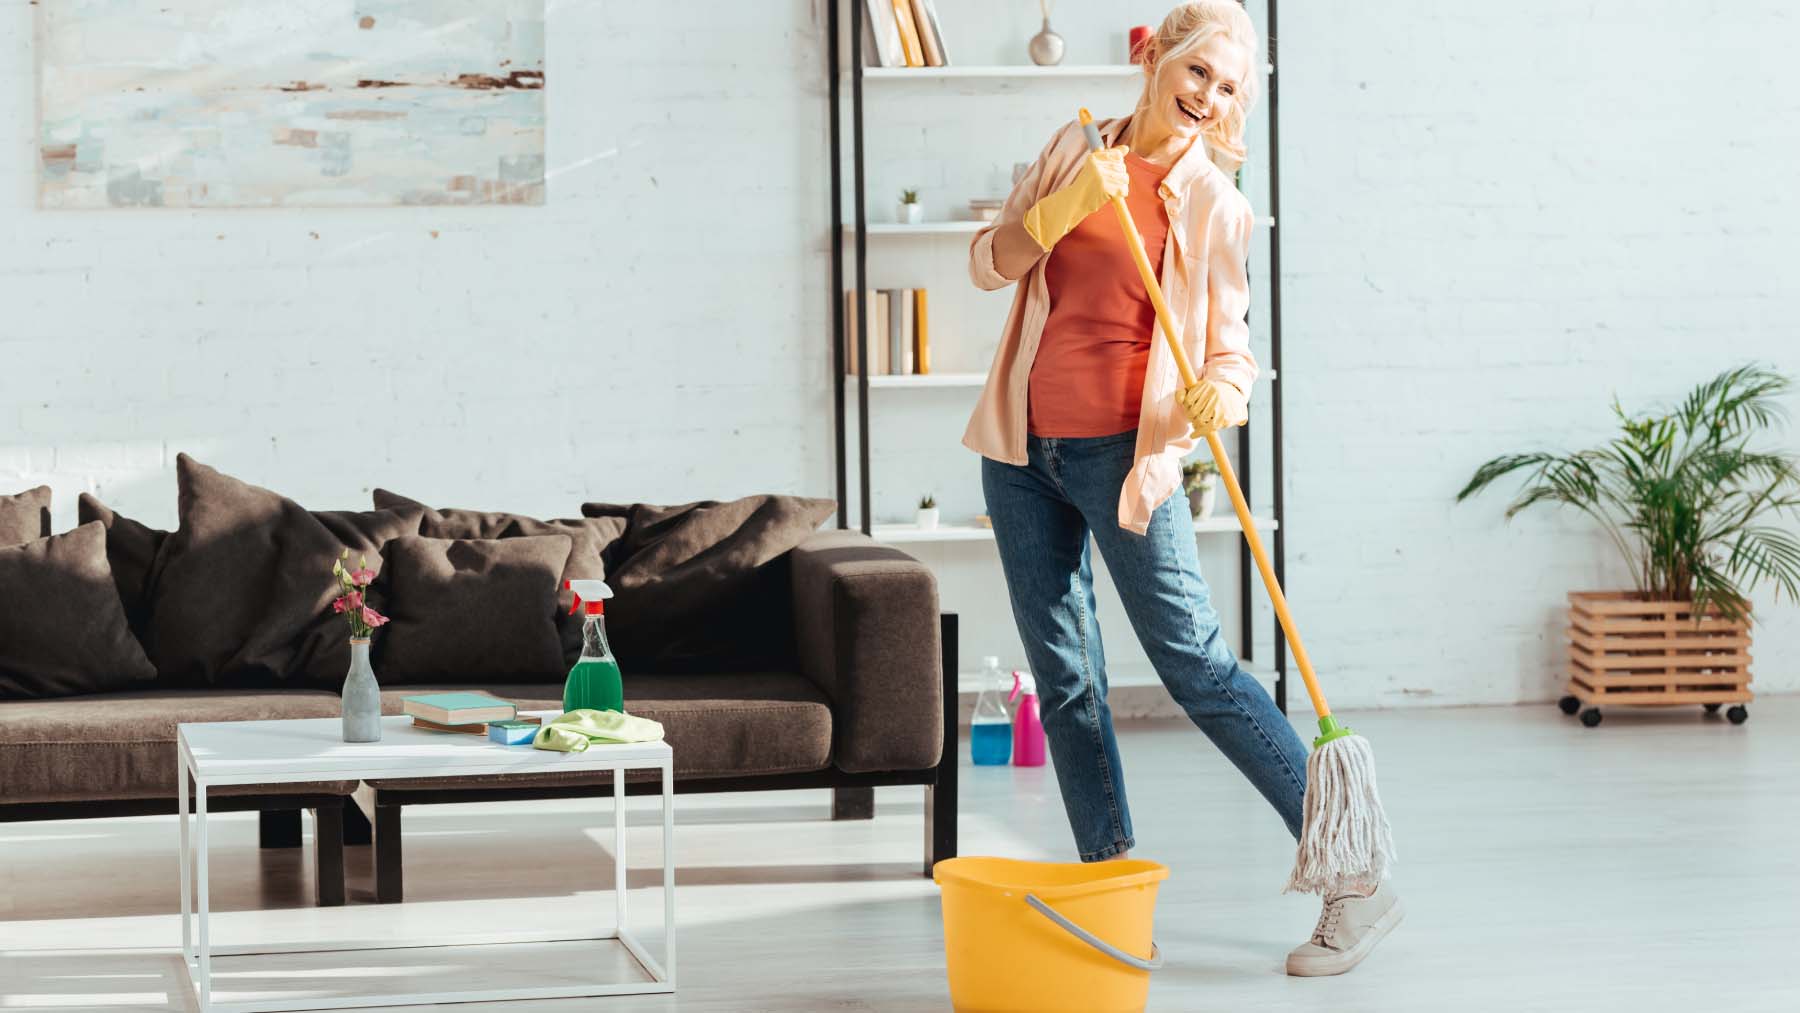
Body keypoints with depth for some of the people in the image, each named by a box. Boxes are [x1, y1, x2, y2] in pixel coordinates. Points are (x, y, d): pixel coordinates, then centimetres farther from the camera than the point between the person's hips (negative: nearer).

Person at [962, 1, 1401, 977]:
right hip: (1024, 449, 5)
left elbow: (1231, 343, -3)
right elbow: (990, 262, 5)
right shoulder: (1076, 150, 8)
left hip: (1121, 454, -5)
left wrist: (1223, 392, -26)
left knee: (1197, 666, -11)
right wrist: (1063, 208, -13)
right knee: (1063, 680, 6)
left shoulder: (1212, 204, -3)